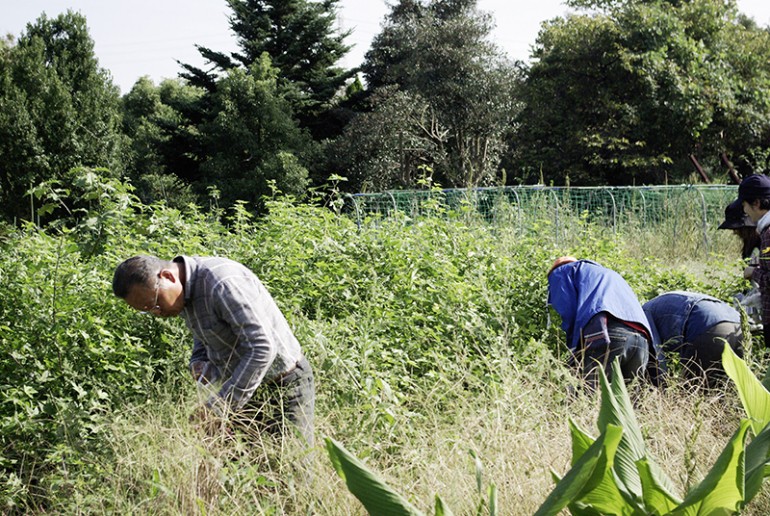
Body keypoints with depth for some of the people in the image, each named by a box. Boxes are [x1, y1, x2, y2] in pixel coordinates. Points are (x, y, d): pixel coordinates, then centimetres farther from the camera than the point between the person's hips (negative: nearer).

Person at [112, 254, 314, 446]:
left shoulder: (223, 283, -27)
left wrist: (220, 406, -28)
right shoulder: (185, 291, 1)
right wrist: (200, 363, -2)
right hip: (244, 387, 8)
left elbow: (262, 348, -30)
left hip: (284, 388, -8)